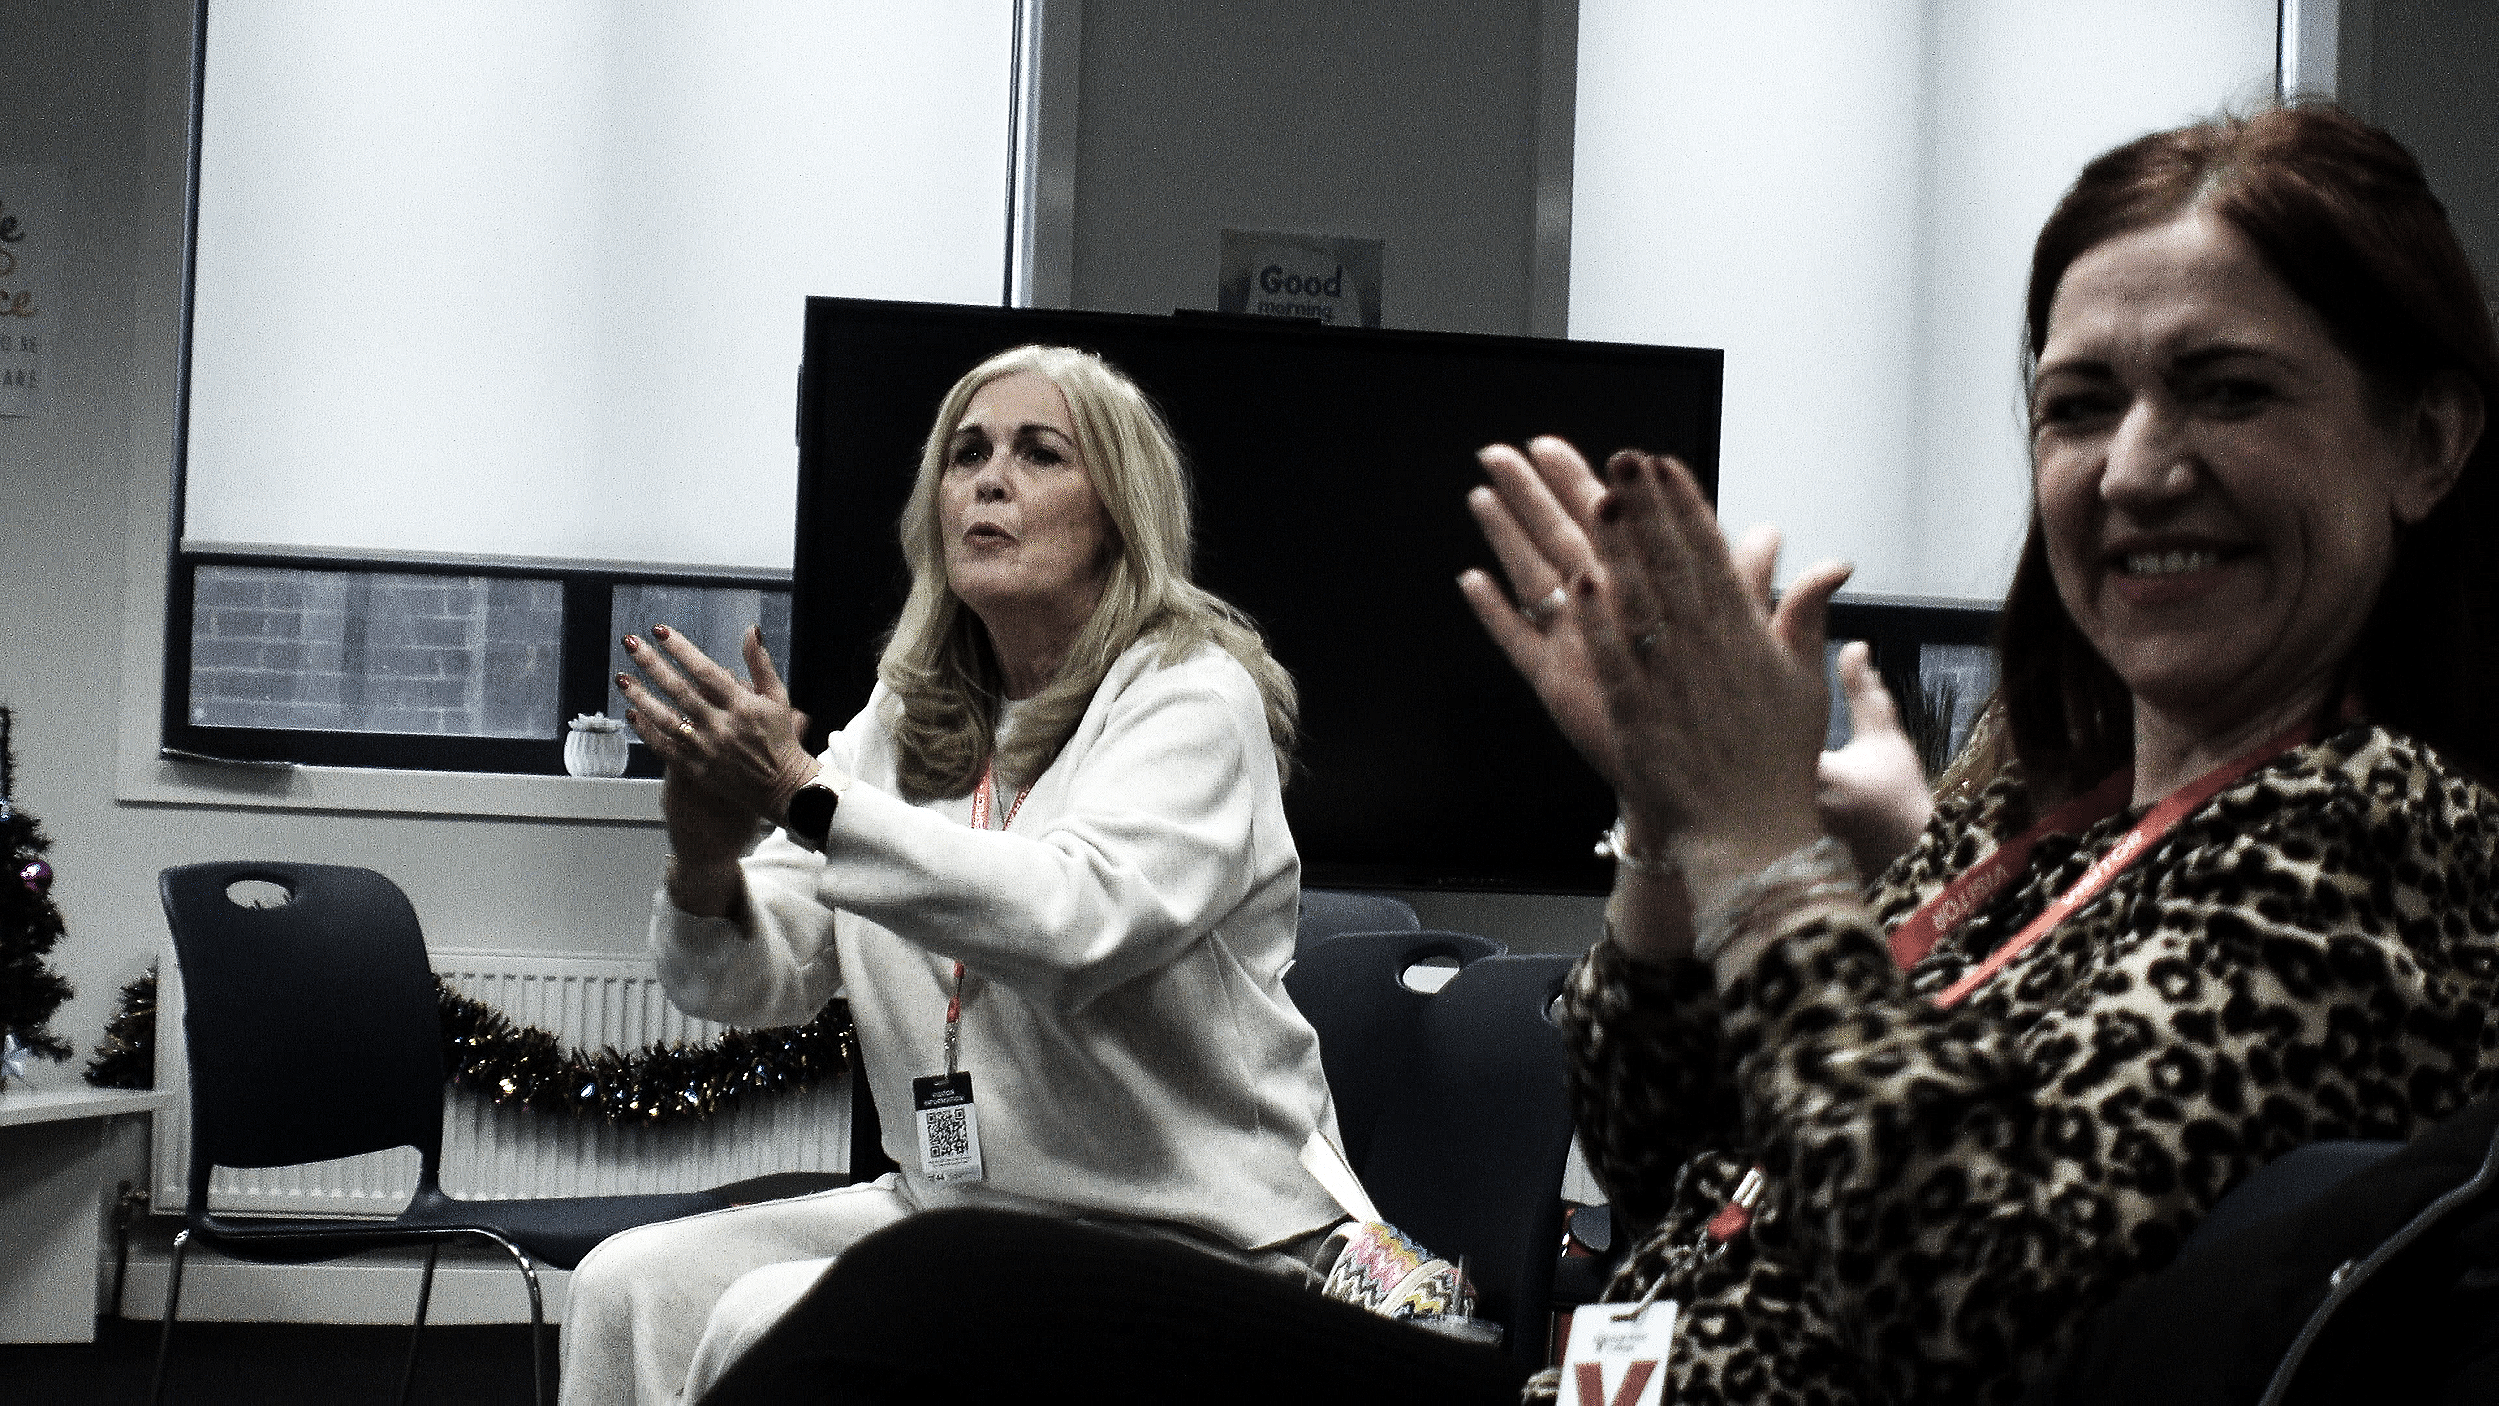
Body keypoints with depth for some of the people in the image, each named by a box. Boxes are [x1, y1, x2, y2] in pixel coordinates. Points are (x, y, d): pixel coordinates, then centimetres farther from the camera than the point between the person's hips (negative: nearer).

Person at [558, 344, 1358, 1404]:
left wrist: (805, 793, -30)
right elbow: (755, 981, 5)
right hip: (951, 1204, 6)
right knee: (631, 1284, -14)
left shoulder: (1192, 697, -9)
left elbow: (1077, 927, -28)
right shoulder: (908, 718, 11)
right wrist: (707, 860, -18)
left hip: (1183, 1241, -6)